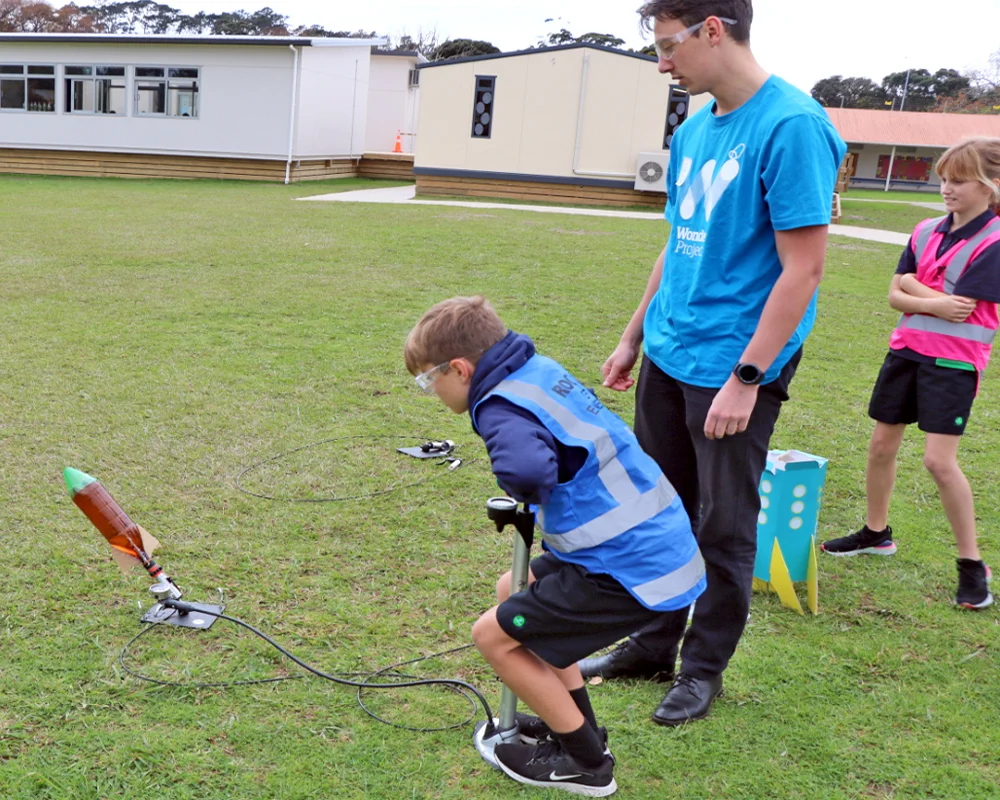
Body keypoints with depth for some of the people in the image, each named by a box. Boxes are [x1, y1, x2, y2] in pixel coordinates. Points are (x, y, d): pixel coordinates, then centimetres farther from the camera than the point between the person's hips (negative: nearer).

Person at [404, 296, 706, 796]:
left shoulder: (501, 408, -19)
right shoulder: (539, 370, 8)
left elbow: (527, 471, -41)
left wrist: (526, 496, -16)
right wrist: (535, 501, 9)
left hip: (631, 568, -9)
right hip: (659, 545, 9)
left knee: (494, 635, 3)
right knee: (514, 590, 24)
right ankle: (575, 726, 34)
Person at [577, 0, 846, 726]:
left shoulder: (790, 127, -17)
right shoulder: (694, 131, 9)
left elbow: (803, 269, -19)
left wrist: (746, 378, -21)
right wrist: (633, 338, 19)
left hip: (732, 367, -8)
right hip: (667, 358, 8)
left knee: (723, 528, 7)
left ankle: (704, 667, 25)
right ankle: (652, 646, 33)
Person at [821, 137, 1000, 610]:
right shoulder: (926, 232, 5)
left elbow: (958, 306, -19)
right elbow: (895, 295, 1)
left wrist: (913, 285, -6)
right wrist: (932, 303, -17)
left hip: (953, 361, -6)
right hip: (906, 349, 7)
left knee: (939, 460, -12)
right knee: (882, 443, 13)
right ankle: (876, 533, 34)